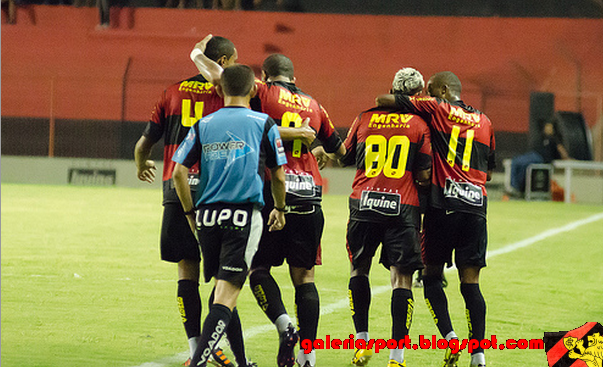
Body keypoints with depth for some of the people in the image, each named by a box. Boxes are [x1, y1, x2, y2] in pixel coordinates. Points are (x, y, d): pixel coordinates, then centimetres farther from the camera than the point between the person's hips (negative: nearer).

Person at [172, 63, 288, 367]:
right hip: (244, 216, -3)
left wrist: (191, 213, 15)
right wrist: (279, 209, 24)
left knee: (222, 285, 19)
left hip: (207, 216, 4)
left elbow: (179, 172, 3)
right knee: (227, 293, -8)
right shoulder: (263, 124, 2)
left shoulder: (203, 125, 8)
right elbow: (278, 176, 7)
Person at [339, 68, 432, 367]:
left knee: (359, 269, 20)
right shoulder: (419, 125, 1)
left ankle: (362, 340, 19)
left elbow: (345, 158, 17)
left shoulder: (365, 118, 8)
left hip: (364, 204, 2)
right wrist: (424, 184, 19)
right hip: (402, 207, -2)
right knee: (401, 278, 0)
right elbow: (424, 175, -2)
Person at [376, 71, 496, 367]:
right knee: (470, 283, 4)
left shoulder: (436, 109, 3)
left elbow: (384, 101, 1)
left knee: (432, 276, 9)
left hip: (443, 204, -4)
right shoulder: (484, 121, 17)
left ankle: (449, 336, -9)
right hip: (476, 205, 4)